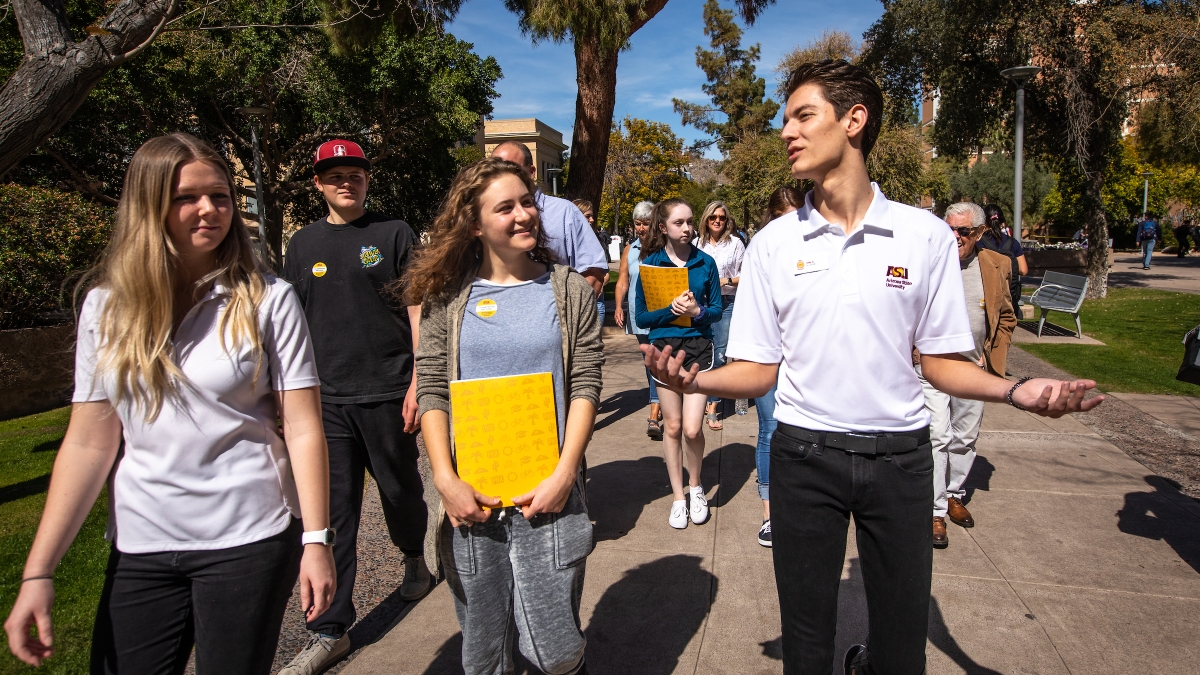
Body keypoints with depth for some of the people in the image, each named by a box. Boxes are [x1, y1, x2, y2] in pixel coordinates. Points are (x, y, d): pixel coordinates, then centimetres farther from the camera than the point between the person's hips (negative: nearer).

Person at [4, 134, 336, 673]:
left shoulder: (268, 300, -7)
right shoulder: (106, 306, 2)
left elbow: (303, 430, -8)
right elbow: (88, 444, 1)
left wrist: (316, 540, -11)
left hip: (248, 539, -3)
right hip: (139, 547, 3)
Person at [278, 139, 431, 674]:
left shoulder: (392, 233, 1)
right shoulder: (303, 244, 11)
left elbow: (417, 308, -2)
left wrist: (417, 383, -9)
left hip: (388, 393, -2)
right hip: (326, 399, 3)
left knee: (401, 491, 12)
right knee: (332, 514, 4)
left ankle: (414, 557, 44)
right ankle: (331, 632, 15)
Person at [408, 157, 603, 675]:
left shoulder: (569, 291, 3)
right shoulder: (447, 297, 3)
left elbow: (585, 387, -1)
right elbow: (431, 392, 2)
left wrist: (563, 476, -9)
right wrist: (445, 480, -9)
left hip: (548, 496, -1)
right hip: (470, 500, 1)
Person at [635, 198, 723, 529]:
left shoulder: (705, 262, 1)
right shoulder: (650, 263, 0)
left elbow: (717, 310, 5)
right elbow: (642, 316, -3)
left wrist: (698, 312, -16)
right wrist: (671, 309, -19)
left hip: (698, 347, 0)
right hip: (664, 347, 1)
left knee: (692, 429, -6)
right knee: (672, 427, 9)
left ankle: (696, 487, 22)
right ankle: (678, 497, 24)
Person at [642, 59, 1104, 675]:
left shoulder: (926, 235, -2)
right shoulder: (773, 244, -1)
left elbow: (941, 362, 2)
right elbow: (759, 370, -1)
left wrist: (1014, 391, -16)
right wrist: (695, 380, -19)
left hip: (899, 456, 0)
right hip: (804, 456, 0)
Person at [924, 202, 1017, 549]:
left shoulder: (997, 266, 3)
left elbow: (1006, 317, 13)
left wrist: (993, 357, 4)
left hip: (974, 369, 4)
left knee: (965, 439, 15)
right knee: (937, 436, -7)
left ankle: (953, 495, 34)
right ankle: (935, 511, 3)